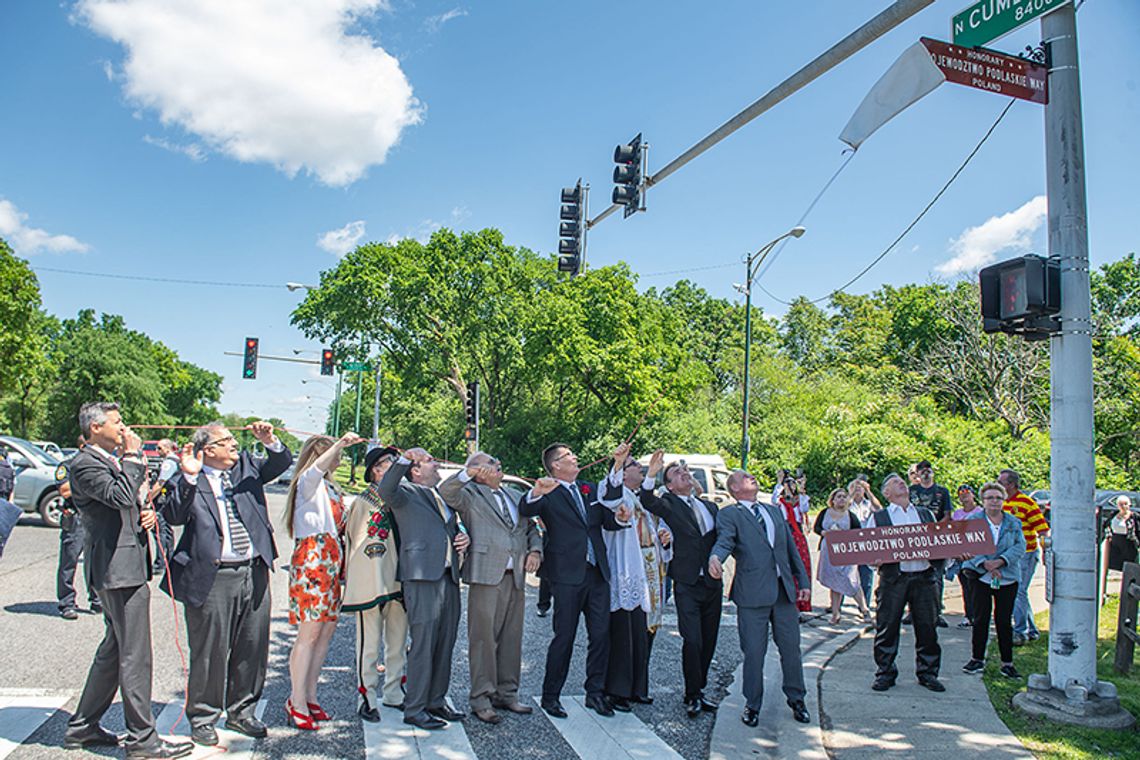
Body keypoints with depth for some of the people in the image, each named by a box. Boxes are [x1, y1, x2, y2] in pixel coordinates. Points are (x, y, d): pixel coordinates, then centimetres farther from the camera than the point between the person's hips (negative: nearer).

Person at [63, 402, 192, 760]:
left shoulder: (112, 461, 19)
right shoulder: (85, 465, -12)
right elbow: (121, 495, -29)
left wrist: (144, 515, 7)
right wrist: (133, 456, -18)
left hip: (124, 566, 11)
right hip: (118, 568, -11)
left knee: (113, 650, 19)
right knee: (135, 655, -5)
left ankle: (82, 727, 30)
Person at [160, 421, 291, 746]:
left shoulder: (247, 466, 11)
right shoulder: (186, 481, -1)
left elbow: (282, 463, 9)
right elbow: (173, 516, -14)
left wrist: (270, 443, -10)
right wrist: (189, 477, -22)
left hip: (254, 573, 5)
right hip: (212, 578, -4)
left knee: (253, 646, 13)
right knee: (209, 651, 5)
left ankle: (241, 711, 30)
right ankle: (202, 717, 24)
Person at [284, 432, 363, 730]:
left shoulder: (330, 487, 23)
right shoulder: (307, 482, -2)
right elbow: (316, 468, -27)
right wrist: (340, 444, -39)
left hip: (331, 563, 8)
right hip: (311, 560, -8)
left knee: (327, 630, 7)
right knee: (309, 633, -7)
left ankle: (310, 697, 15)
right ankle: (297, 703, 0)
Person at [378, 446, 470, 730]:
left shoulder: (444, 497, 23)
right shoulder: (407, 492, 0)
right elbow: (386, 491, -22)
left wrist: (463, 538, 11)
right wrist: (404, 459, -31)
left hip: (449, 577, 8)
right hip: (422, 578, -8)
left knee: (445, 643, 12)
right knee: (423, 644, -5)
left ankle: (436, 701, 24)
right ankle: (414, 709, 5)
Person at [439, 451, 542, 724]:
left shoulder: (513, 496, 22)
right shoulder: (470, 494, 3)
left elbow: (531, 528, 23)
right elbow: (444, 493, -16)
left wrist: (535, 550, 5)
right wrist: (467, 473, -29)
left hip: (516, 576, 6)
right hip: (486, 575, -6)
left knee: (512, 637, 11)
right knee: (484, 637, -3)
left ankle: (506, 693, 23)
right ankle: (481, 699, 7)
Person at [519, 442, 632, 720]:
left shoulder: (589, 490, 14)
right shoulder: (549, 494, -6)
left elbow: (606, 521, 17)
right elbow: (525, 511, -24)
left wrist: (619, 518, -6)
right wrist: (536, 493, -45)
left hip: (597, 573, 6)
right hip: (567, 575, -6)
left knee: (601, 635, 9)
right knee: (564, 637, 1)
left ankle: (595, 693, 23)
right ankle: (550, 696, 16)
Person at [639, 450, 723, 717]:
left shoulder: (710, 506, 15)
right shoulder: (669, 504, -1)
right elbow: (647, 501, -21)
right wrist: (651, 474, -35)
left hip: (712, 583, 5)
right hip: (687, 584, -5)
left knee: (709, 641, 11)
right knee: (692, 641, -9)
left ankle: (699, 690, 26)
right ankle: (692, 696, 7)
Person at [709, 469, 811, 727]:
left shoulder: (775, 511, 20)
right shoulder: (729, 514, 2)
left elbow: (792, 548, 21)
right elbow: (724, 540, -16)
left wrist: (803, 580, 15)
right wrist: (715, 557, -38)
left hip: (784, 589, 5)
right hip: (753, 592, -5)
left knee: (791, 648, 11)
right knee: (754, 652, 1)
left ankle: (796, 699, 31)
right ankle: (752, 705, 19)